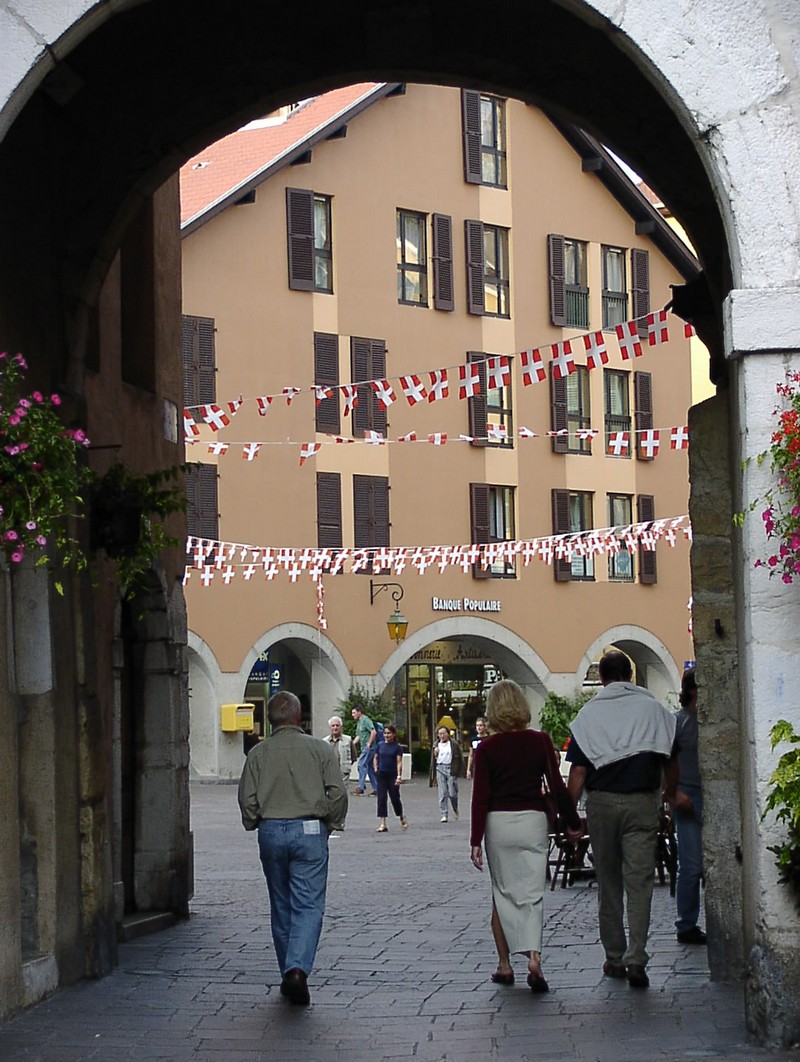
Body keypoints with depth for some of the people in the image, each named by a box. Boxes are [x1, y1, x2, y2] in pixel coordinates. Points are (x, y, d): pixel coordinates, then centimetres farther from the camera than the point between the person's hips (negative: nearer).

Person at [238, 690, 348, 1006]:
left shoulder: (259, 753, 3)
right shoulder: (319, 749, -1)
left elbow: (247, 799, -1)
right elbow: (337, 793, -6)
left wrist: (255, 825, 16)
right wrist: (332, 823, 9)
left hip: (271, 832, 2)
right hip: (309, 830, -2)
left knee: (281, 906, 13)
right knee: (308, 905, -3)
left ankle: (288, 974, 18)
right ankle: (298, 968, -21)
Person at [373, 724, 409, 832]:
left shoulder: (397, 747, -4)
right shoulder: (380, 745, 6)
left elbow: (399, 762, -10)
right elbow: (375, 758, 17)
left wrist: (399, 776, -19)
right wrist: (376, 769, 2)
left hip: (392, 775, -3)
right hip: (381, 775, 3)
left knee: (395, 798, 3)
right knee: (381, 799, -3)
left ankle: (402, 817, 30)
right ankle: (382, 824, -3)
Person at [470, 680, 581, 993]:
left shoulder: (486, 749, -3)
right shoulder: (540, 741, -2)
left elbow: (480, 796, -5)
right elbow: (557, 787, -1)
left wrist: (476, 841, -4)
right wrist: (572, 823, 10)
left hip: (498, 823, 0)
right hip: (533, 821, 0)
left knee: (502, 894, 12)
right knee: (532, 894, 1)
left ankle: (504, 964, 14)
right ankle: (534, 957, -18)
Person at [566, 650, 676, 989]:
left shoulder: (588, 714, -1)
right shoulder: (653, 709, 3)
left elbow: (578, 771, -4)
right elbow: (670, 761, 8)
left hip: (602, 802, 0)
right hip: (642, 802, 0)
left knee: (608, 882, 11)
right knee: (639, 881, -3)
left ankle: (614, 958, 17)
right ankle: (636, 958, -14)